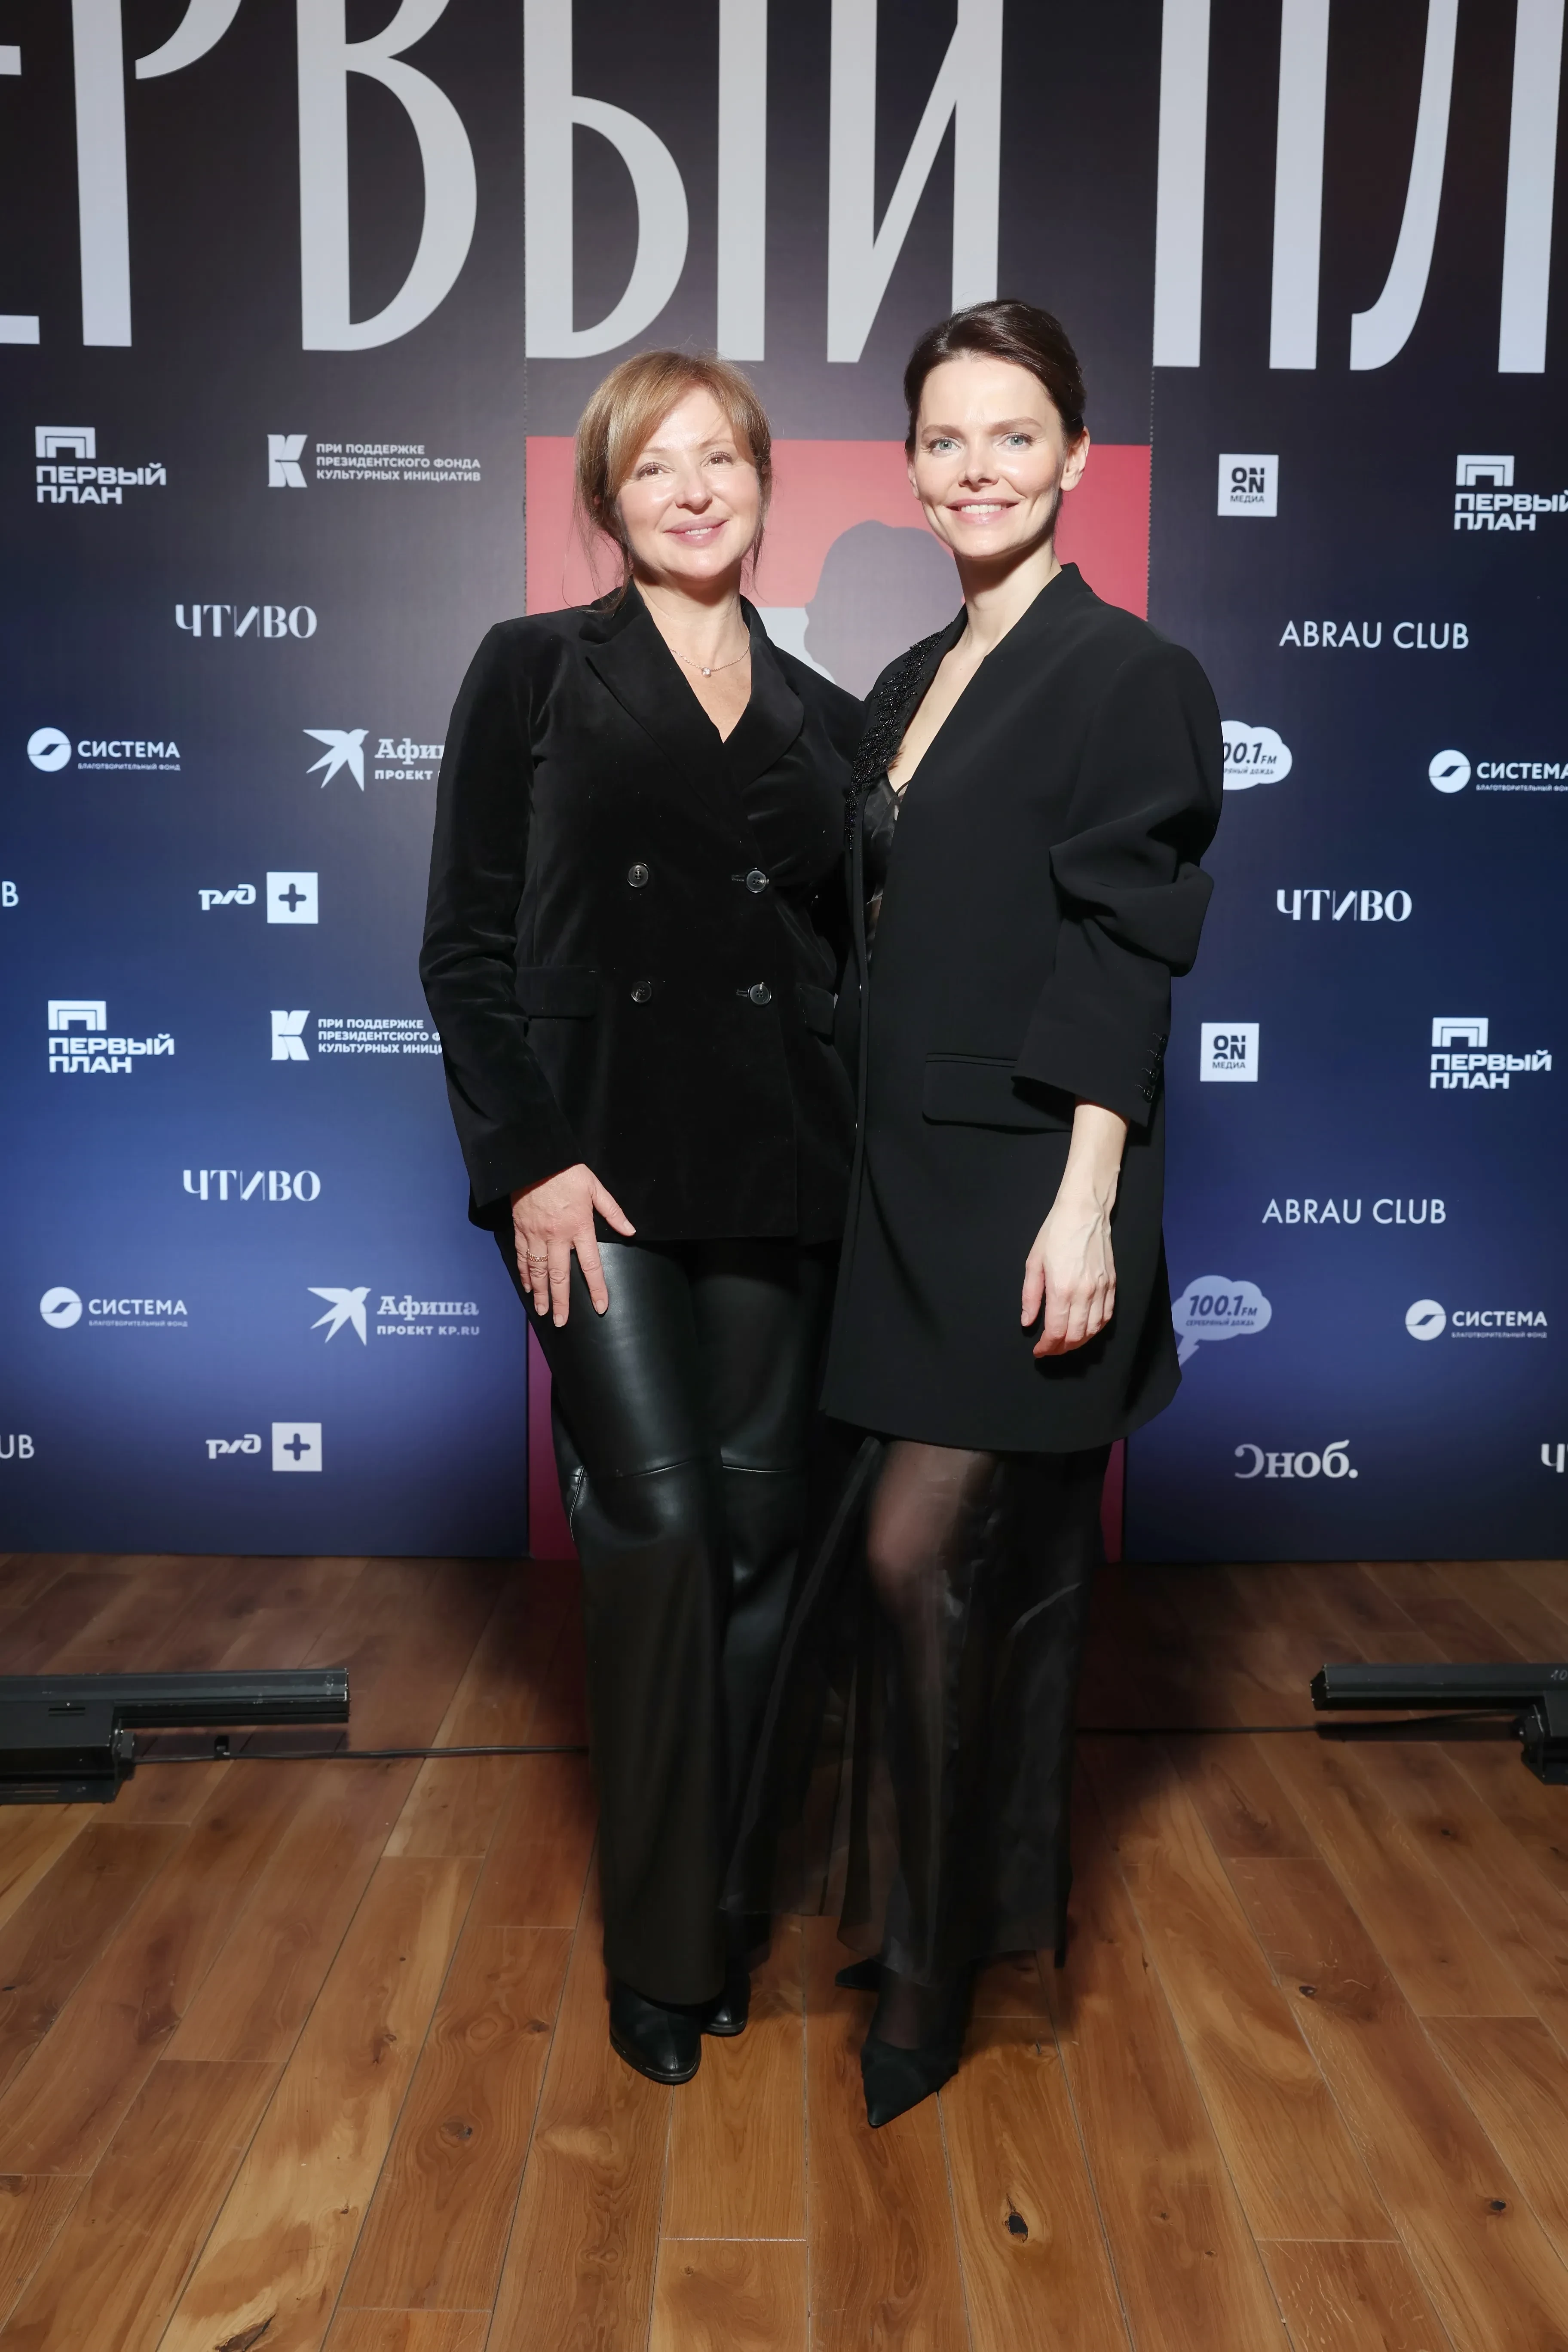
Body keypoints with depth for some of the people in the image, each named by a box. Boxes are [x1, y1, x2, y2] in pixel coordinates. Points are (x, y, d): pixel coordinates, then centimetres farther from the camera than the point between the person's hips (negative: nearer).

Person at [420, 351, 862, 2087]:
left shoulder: (824, 721, 14)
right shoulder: (534, 674, 5)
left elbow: (851, 962, 16)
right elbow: (467, 946, 0)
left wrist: (862, 1159, 4)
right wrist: (532, 1159, -10)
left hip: (776, 1173, 4)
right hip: (595, 1162, -3)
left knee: (757, 1528, 6)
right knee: (659, 1522, -9)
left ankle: (723, 1908, 25)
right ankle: (657, 1949, 10)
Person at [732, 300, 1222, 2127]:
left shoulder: (1128, 675, -7)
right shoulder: (906, 689, 15)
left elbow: (1124, 956, -14)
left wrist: (1082, 1206, -19)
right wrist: (879, 1174, 14)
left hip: (1029, 1188, -7)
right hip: (908, 1183, 7)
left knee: (919, 1553, -6)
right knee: (987, 1564, 16)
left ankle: (928, 1954, 15)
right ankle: (989, 1903, 33)